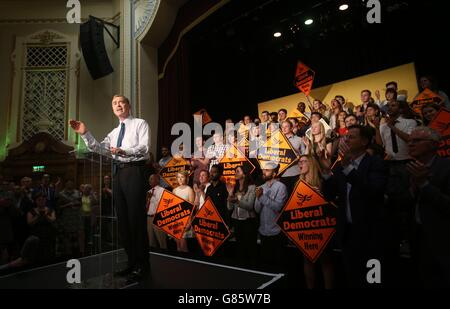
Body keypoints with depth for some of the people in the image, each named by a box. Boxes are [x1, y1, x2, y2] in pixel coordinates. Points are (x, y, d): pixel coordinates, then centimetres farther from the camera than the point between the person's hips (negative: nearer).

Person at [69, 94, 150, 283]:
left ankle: (142, 265, 3)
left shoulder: (140, 124, 3)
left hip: (134, 171, -7)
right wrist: (85, 134, 1)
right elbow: (98, 148, 16)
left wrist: (124, 151, -27)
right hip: (118, 172, 8)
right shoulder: (114, 132, 24)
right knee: (123, 218, 9)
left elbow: (145, 147, -11)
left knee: (136, 218, -7)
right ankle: (132, 263, 21)